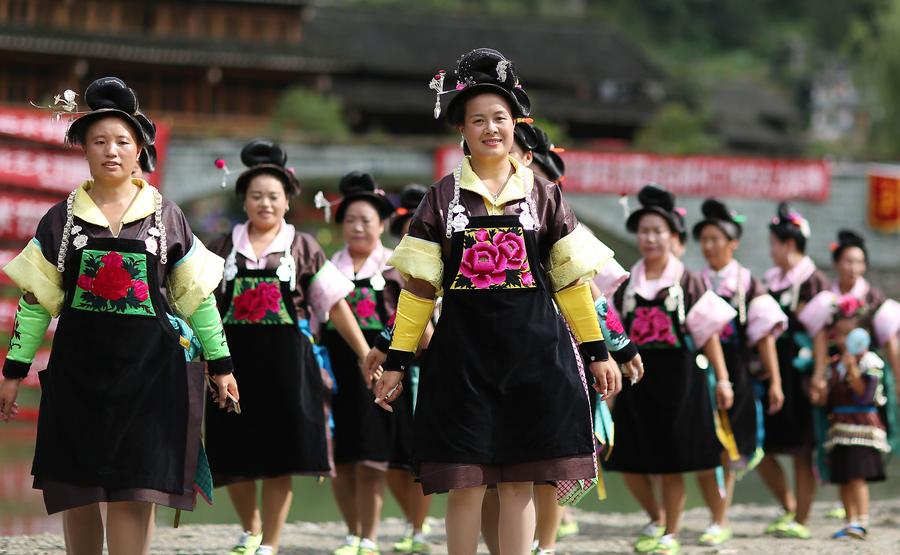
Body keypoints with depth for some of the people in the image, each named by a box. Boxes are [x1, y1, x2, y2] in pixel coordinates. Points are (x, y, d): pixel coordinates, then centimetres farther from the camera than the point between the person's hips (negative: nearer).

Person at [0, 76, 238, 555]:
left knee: (134, 491, -8)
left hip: (149, 369, -1)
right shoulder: (61, 219, 6)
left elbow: (197, 296, 9)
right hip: (78, 368, 1)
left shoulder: (165, 217, 6)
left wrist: (219, 364, 10)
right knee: (77, 489, 3)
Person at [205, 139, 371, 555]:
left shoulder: (302, 248, 5)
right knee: (234, 457, 3)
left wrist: (366, 354, 2)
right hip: (235, 359, 1)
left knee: (279, 456, -1)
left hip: (286, 360, -1)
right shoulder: (224, 247, 7)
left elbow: (335, 304, 5)